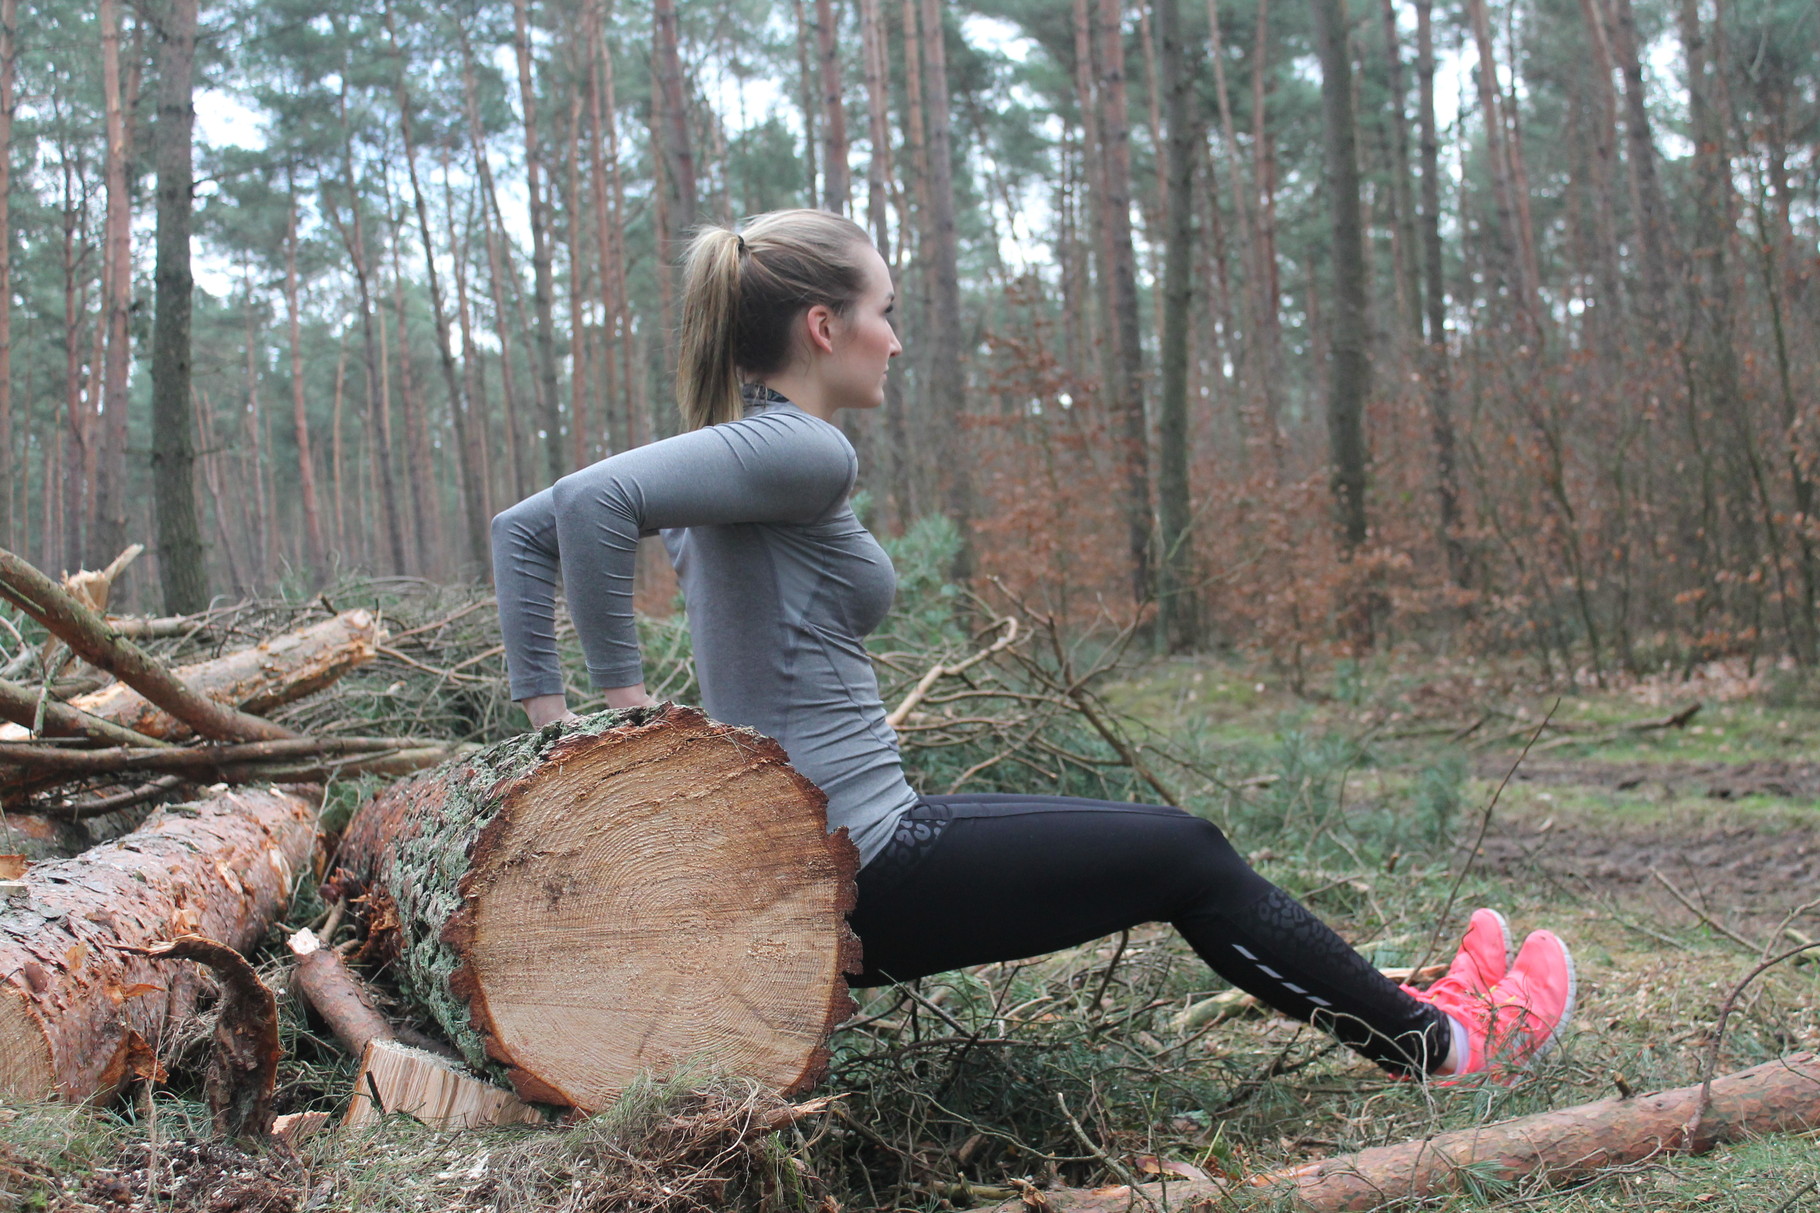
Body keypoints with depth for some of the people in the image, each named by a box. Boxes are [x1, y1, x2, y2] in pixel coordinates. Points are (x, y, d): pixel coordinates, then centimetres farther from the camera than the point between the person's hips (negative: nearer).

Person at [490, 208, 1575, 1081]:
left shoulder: (737, 451, 9)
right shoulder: (802, 452, -18)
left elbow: (524, 526, 12)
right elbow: (594, 502, -31)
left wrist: (544, 702, 7)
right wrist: (624, 691, -20)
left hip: (835, 849, 9)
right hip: (867, 876, -9)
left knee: (1174, 845, 19)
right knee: (1186, 858, 5)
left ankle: (1401, 1003, 35)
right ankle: (1437, 1044, 23)